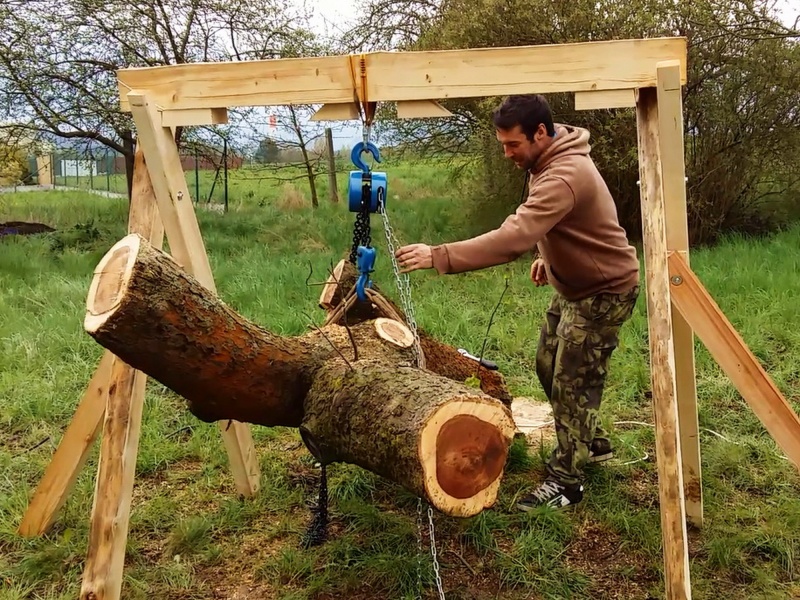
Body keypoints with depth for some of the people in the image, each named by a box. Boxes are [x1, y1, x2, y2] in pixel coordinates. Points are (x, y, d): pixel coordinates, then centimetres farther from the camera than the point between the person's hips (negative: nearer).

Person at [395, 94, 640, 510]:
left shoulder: (563, 177, -33)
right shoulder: (550, 161, 0)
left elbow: (513, 237, -45)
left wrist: (438, 257, -49)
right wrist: (549, 254, 3)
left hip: (605, 291, -10)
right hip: (572, 284, 10)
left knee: (571, 383, -4)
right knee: (549, 366, 16)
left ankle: (566, 480, 12)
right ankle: (592, 443, 36)